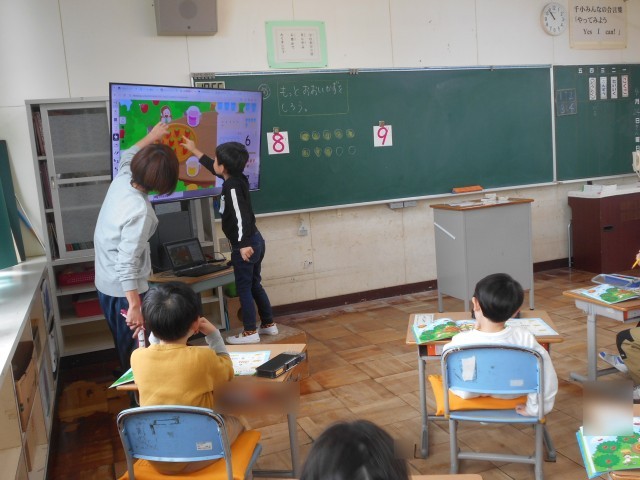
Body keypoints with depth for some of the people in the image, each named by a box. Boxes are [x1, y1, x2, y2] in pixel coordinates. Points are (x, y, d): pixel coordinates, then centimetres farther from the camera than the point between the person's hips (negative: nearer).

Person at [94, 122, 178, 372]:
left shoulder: (122, 179, -7)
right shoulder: (140, 211, -31)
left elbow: (127, 156, 20)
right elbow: (127, 264, -32)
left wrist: (151, 138, 28)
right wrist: (135, 306, -30)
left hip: (106, 282, 9)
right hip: (123, 289, -9)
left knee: (125, 345, 25)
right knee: (137, 350, 8)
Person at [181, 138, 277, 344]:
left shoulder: (231, 186, -18)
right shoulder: (238, 178, 9)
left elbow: (241, 216, -28)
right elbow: (213, 169, 26)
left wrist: (243, 244, -32)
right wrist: (195, 151, 34)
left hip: (245, 245, -9)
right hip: (255, 240, 10)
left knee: (243, 288, 1)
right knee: (255, 285, 19)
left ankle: (250, 332, 9)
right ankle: (268, 324, 27)